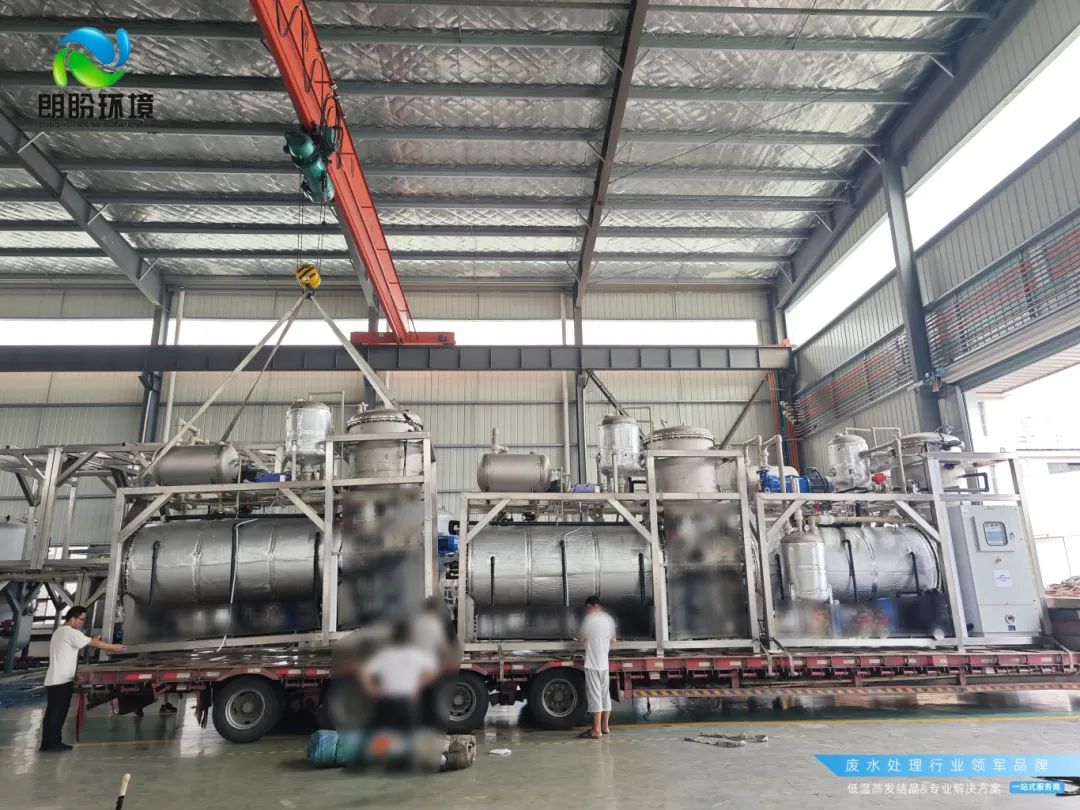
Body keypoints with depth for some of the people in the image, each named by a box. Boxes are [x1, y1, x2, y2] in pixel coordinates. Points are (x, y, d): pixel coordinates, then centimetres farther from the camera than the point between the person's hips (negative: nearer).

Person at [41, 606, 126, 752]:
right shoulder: (71, 632, -14)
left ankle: (47, 743, 17)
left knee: (52, 712, 12)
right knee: (59, 712, -2)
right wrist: (114, 647, -4)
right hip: (62, 680, -10)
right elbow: (94, 643, -12)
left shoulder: (59, 631, 17)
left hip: (52, 680, 10)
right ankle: (54, 743, 4)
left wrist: (92, 640, 8)